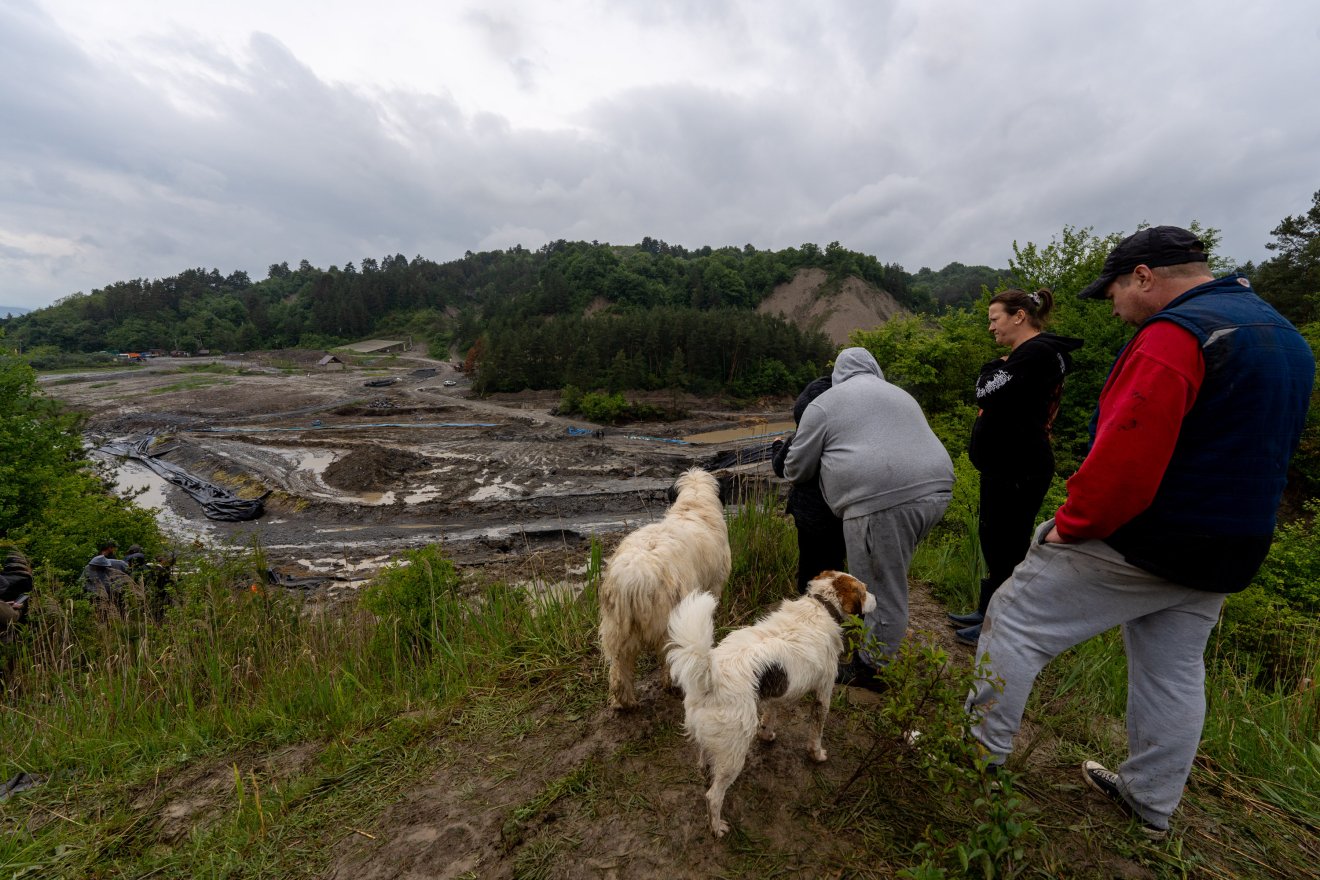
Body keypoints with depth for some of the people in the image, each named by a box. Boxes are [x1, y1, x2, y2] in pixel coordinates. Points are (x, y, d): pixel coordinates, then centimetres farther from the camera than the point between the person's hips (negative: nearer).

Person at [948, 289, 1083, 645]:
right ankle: (986, 611, 33)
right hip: (1003, 465, 11)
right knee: (991, 538, 18)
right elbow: (986, 397, 15)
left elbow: (989, 395, -23)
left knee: (1007, 546, 1)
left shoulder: (1039, 353, -16)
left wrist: (995, 367, -7)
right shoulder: (1026, 353, 16)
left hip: (1019, 471, -11)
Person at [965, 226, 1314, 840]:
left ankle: (982, 751, 12)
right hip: (1223, 558, 9)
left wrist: (1072, 524, -18)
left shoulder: (1173, 334, -19)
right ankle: (1150, 803, 36)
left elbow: (1126, 451, -27)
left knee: (1014, 620, 2)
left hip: (1139, 542, -9)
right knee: (1174, 675, 19)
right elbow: (1256, 453, 19)